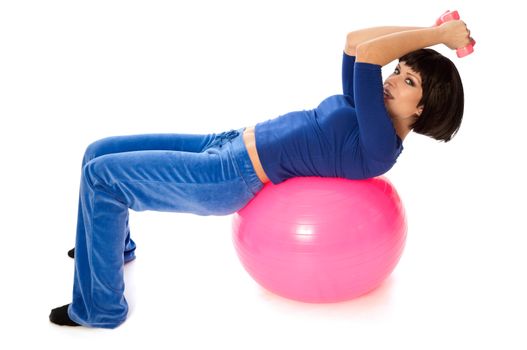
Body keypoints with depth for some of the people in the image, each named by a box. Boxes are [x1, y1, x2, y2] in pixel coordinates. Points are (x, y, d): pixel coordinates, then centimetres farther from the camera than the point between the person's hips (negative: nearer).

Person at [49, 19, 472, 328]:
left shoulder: (379, 147, -20)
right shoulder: (365, 114, 8)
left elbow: (367, 53, -27)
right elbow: (354, 41, 11)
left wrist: (439, 34, -16)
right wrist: (428, 30, 8)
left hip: (234, 178, -9)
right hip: (227, 146, 9)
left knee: (102, 176, -12)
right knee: (100, 153, 13)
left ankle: (100, 309, 1)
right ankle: (115, 246, 40)